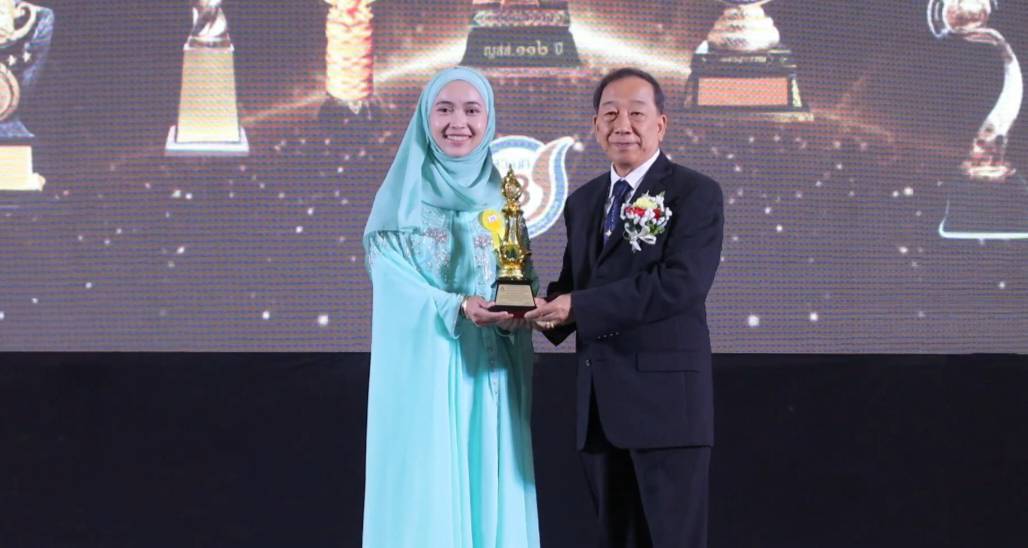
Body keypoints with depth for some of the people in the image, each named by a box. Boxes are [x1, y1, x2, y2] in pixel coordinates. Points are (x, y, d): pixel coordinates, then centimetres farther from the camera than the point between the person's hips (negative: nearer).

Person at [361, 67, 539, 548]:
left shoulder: (501, 198, 11)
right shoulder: (400, 195, 3)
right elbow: (391, 279, -7)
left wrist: (513, 314, -16)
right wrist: (456, 307, -23)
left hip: (489, 374, 3)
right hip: (422, 371, -3)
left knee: (490, 492, 1)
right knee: (423, 495, -5)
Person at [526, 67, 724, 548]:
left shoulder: (696, 194, -5)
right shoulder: (583, 202, 17)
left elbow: (681, 281, -18)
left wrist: (580, 307, -19)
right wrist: (550, 305, -6)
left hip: (666, 398, -7)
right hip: (598, 405, 7)